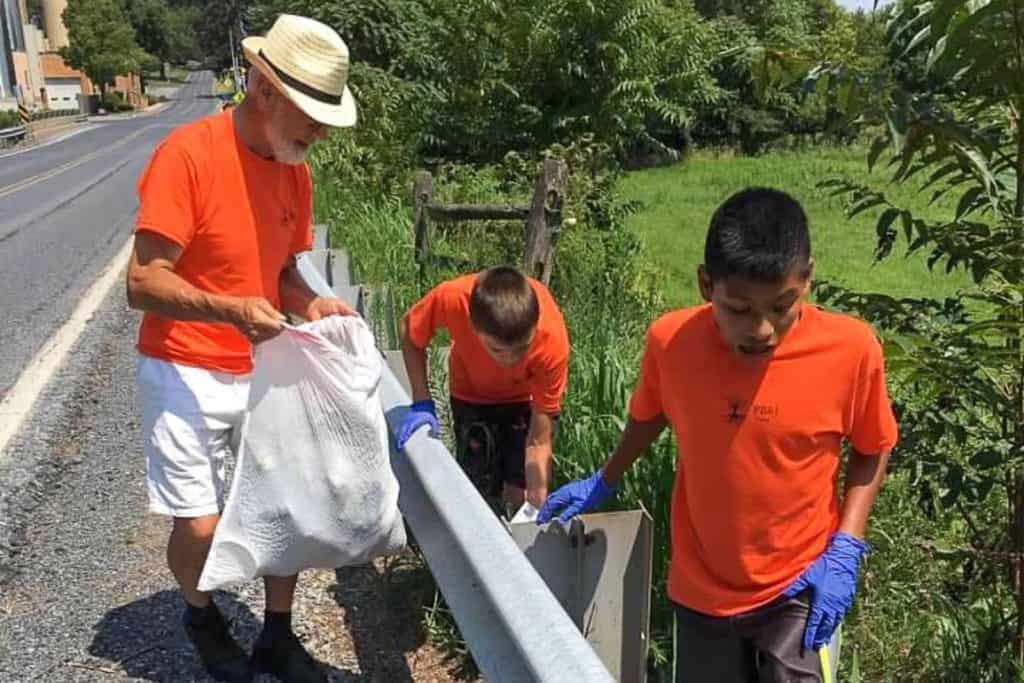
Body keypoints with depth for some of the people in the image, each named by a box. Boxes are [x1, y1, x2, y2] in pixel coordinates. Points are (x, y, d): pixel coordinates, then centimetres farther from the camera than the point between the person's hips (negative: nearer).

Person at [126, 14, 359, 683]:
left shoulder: (296, 170, 2)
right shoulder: (188, 152, -18)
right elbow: (144, 283, -19)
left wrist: (311, 304, -8)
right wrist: (229, 310, -34)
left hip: (264, 372, 6)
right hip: (188, 375, -6)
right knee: (199, 527, -3)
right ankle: (201, 615, 32)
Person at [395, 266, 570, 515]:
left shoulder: (552, 339, -38)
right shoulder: (452, 298, -38)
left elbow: (538, 442, -29)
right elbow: (409, 332, -14)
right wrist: (422, 403, -22)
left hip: (527, 398, -1)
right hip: (471, 395, 1)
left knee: (519, 496, -4)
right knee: (480, 494, -4)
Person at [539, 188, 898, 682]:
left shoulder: (851, 348, -20)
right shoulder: (669, 341, -16)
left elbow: (871, 449, -1)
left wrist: (845, 551, -10)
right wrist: (603, 483, 18)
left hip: (800, 589, -2)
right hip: (701, 589, 2)